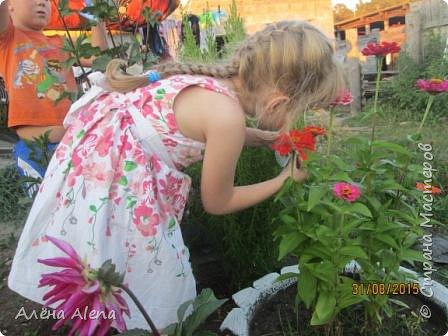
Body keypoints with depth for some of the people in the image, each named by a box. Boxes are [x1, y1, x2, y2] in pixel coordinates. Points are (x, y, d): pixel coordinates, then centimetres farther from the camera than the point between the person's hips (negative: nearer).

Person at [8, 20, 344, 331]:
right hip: (112, 176, -9)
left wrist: (272, 137, 17)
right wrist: (286, 179, 1)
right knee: (157, 274, 9)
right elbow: (217, 202, -9)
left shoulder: (219, 79, 0)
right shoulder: (227, 114, -25)